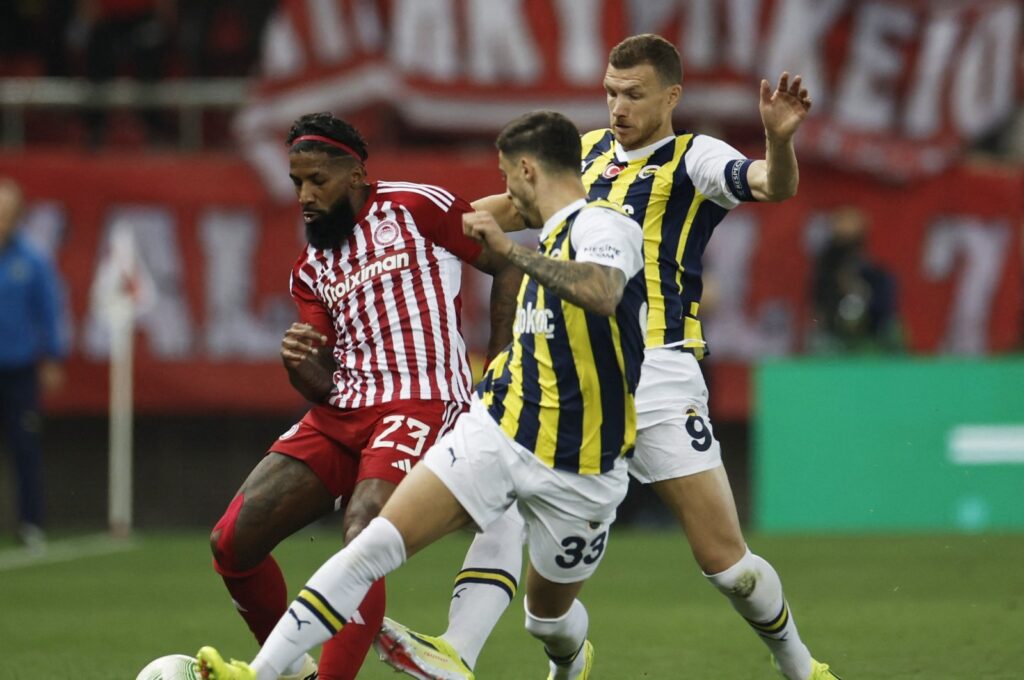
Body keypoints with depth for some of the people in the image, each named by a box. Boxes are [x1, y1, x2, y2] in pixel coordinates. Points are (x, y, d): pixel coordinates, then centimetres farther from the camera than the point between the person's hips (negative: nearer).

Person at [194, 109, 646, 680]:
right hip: (495, 433, 6)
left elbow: (601, 294, -38)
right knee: (375, 546, -12)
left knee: (549, 614, 14)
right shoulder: (554, 236, 13)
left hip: (576, 471, -6)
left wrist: (511, 248, -36)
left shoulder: (603, 225, -14)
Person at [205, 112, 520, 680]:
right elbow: (321, 386, 12)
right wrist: (296, 362, -13)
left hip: (420, 405, -7)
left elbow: (509, 265, 4)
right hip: (339, 415, 7)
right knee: (231, 541, -6)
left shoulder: (415, 208, 0)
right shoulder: (310, 269, 18)